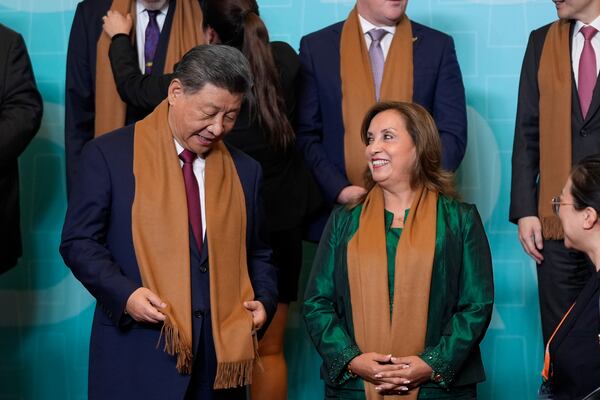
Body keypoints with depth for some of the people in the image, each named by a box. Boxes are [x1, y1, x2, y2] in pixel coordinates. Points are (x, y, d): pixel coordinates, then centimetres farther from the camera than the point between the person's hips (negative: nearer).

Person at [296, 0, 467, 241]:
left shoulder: (438, 46, 5)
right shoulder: (316, 47, 5)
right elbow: (305, 134, 2)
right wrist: (339, 189, -10)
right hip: (339, 215, 0)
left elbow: (452, 134, 1)